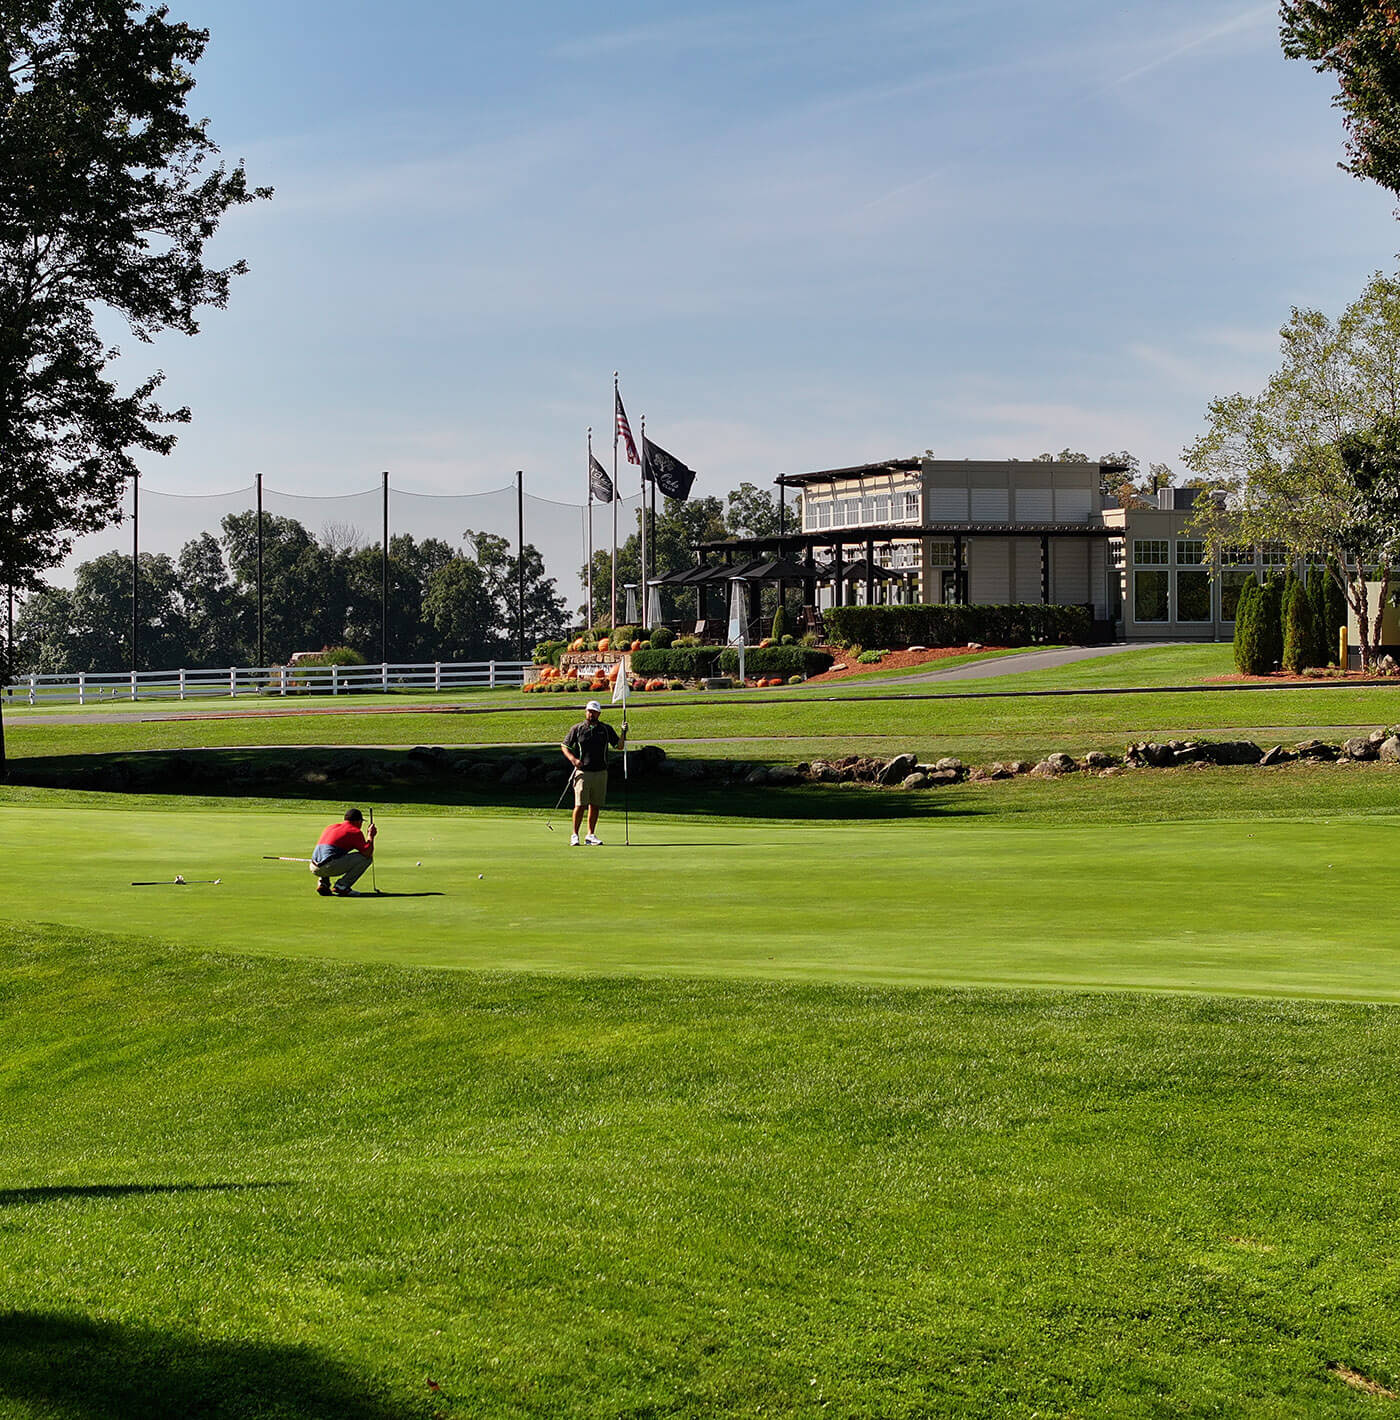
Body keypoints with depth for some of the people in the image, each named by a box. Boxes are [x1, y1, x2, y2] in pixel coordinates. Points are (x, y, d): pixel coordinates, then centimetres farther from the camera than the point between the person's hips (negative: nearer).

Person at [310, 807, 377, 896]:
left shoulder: (331, 827, 27)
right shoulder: (355, 831, 5)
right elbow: (368, 853, -5)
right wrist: (371, 835, 11)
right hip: (330, 867, -7)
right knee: (365, 857, 1)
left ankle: (322, 883, 16)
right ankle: (342, 886, -4)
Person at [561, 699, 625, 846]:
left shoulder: (606, 729, 9)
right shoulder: (577, 728, 3)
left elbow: (619, 746, 8)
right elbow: (564, 746, 7)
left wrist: (623, 733, -9)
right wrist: (573, 759, -10)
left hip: (600, 772, 3)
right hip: (582, 772, -2)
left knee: (595, 805, 6)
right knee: (580, 805, -8)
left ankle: (590, 835, 14)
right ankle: (575, 835, 1)